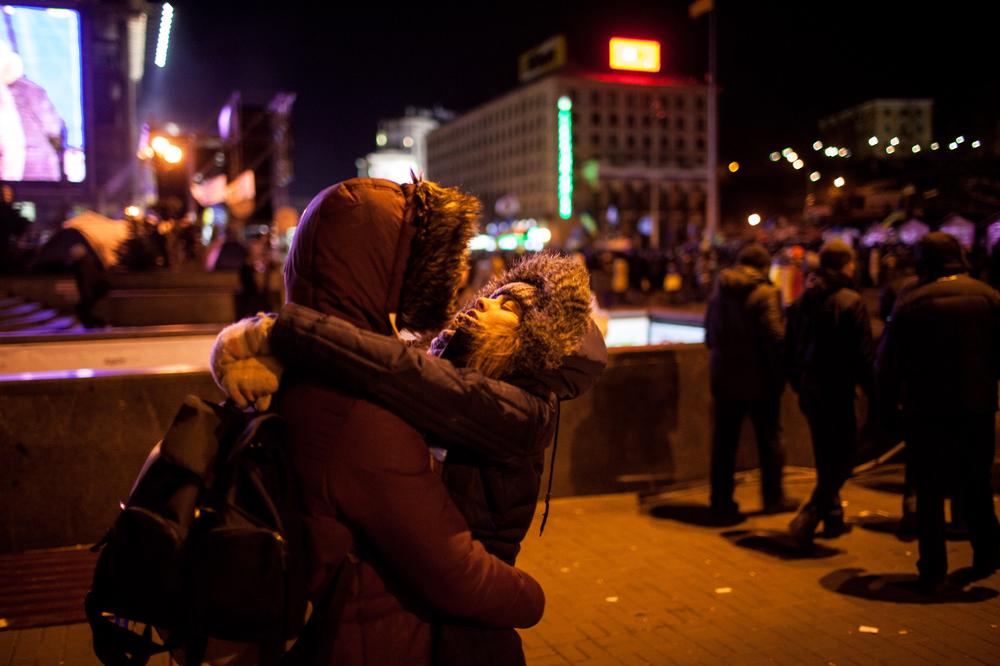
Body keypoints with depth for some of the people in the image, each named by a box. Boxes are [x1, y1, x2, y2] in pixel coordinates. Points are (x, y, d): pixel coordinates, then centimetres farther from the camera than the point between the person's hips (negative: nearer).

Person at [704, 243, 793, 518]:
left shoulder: (719, 292, 8)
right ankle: (773, 498, 18)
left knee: (724, 439, 10)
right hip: (759, 379, -5)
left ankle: (721, 500, 13)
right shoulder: (765, 293, -12)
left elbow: (710, 335, 13)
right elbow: (775, 337, -18)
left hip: (724, 378, 5)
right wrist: (779, 373, -9)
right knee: (769, 438, 10)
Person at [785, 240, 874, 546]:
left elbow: (790, 350, 13)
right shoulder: (850, 302, -13)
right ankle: (807, 518, -10)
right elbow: (863, 355, -15)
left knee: (826, 457, 19)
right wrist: (873, 391, -6)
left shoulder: (802, 300, 9)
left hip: (809, 387, 8)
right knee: (843, 456, 0)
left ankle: (833, 518, 29)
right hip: (836, 389, -7)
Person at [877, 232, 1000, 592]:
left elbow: (888, 362, -2)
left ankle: (933, 570, 6)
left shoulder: (910, 304, -6)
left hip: (926, 412, -1)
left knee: (929, 491, 5)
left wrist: (892, 396, 13)